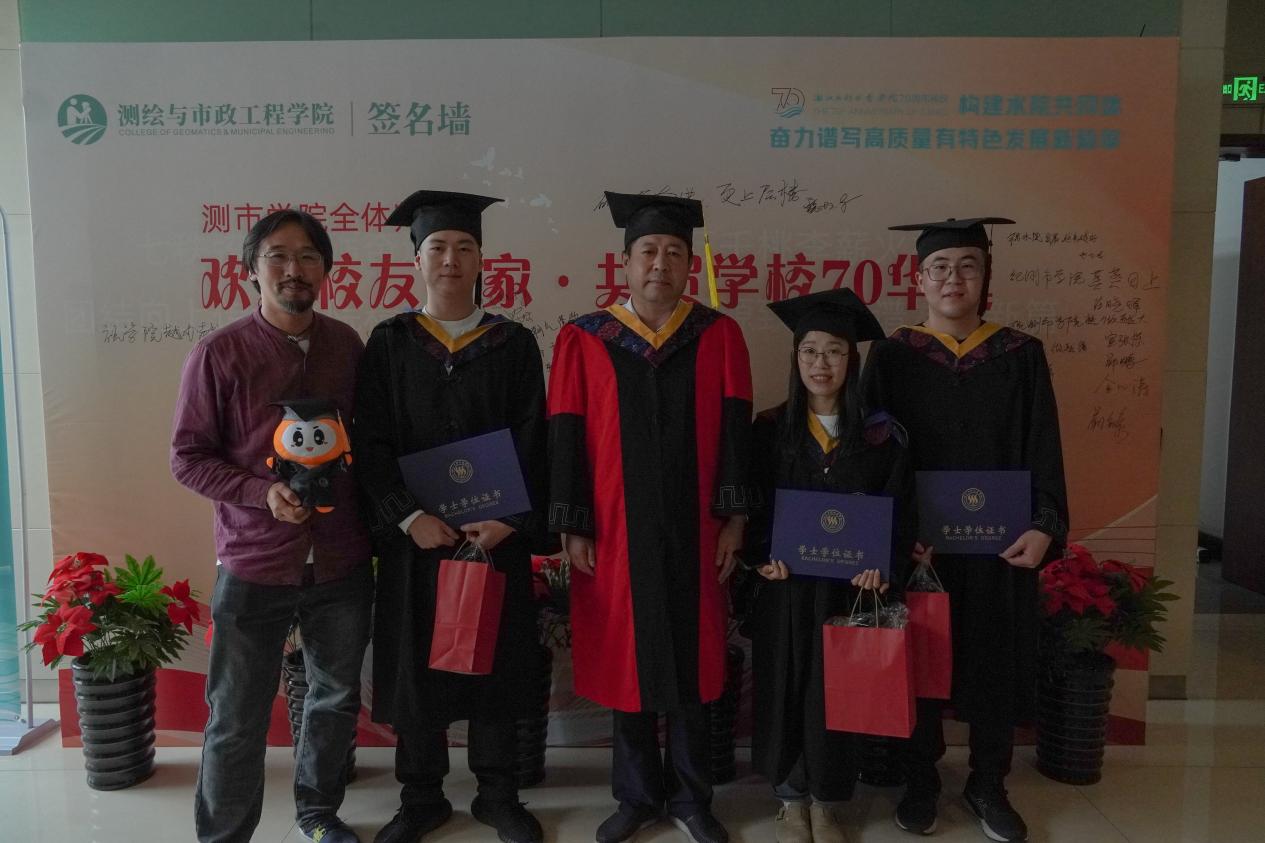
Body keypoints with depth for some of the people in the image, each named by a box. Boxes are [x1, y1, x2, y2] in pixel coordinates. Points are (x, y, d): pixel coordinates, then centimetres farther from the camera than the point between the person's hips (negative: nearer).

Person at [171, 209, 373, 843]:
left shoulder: (347, 345, 1)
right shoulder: (219, 353, -8)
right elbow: (188, 457, -4)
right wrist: (263, 493, -19)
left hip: (342, 562, 4)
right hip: (253, 564, -3)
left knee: (337, 699, 19)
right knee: (237, 720, 8)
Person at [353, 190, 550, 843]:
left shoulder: (514, 344, 3)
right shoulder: (389, 343, 3)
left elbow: (532, 443, -1)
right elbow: (370, 442, -3)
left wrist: (510, 520, -14)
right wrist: (409, 516, -15)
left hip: (497, 535, 0)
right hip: (415, 534, 0)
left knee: (495, 661, 9)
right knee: (416, 664, 9)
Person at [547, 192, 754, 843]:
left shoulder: (720, 337, 3)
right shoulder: (583, 340, 0)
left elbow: (735, 431, 2)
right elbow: (566, 436, -1)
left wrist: (734, 516, -3)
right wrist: (572, 526, -4)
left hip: (693, 531, 1)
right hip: (614, 531, 0)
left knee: (691, 662, 9)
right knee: (626, 661, 9)